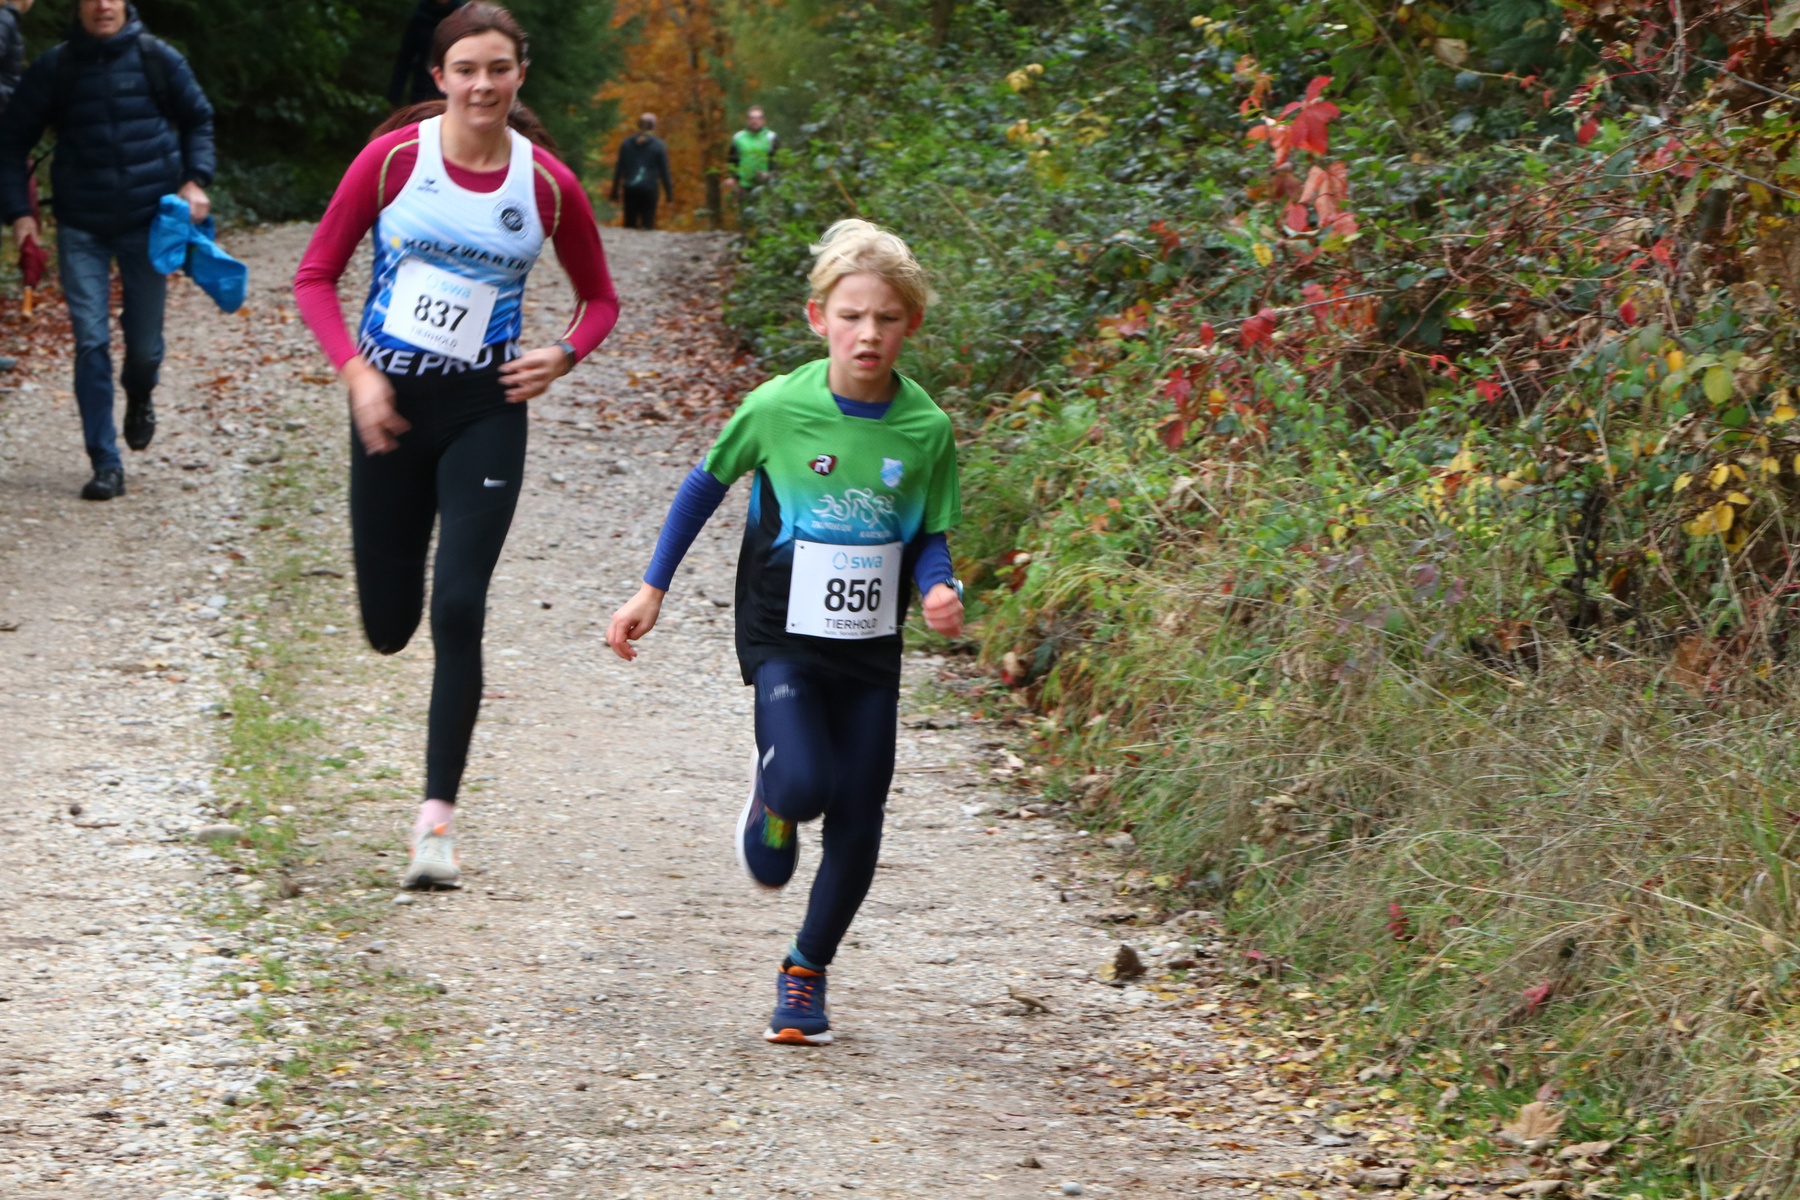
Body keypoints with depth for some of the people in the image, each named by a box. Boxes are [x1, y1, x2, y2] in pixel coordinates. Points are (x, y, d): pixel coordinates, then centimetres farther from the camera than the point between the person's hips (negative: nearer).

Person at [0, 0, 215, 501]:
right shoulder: (54, 68, -3)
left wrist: (195, 180, -3)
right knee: (90, 342, -7)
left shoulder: (158, 59, -3)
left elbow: (198, 120, 12)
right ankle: (106, 465, -3)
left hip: (148, 221, 0)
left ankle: (140, 396, 44)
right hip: (81, 228, 0)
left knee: (144, 343, 8)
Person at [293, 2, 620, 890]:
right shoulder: (393, 159, -6)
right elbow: (315, 277, 0)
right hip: (392, 406, 1)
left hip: (485, 413, -1)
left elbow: (600, 298, 12)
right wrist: (355, 371, -13)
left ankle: (437, 816, -8)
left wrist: (563, 357, -8)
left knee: (459, 614, -14)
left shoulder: (548, 185, -3)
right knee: (388, 628, 9)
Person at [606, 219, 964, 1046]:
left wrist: (940, 591, -16)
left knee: (858, 826, 3)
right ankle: (771, 799, 13)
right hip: (783, 638, -3)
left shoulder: (925, 429, -6)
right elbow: (706, 486, 4)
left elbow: (929, 538, 6)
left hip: (872, 649, 3)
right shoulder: (779, 408, -11)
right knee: (805, 784, -25)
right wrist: (652, 589, 5)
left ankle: (807, 971, 26)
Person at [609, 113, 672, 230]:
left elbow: (619, 169, 7)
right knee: (648, 223, -1)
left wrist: (615, 193, 12)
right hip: (648, 190, -3)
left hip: (630, 189, 3)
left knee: (630, 223, 9)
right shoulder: (658, 146, -2)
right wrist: (669, 193, 8)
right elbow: (664, 171, -1)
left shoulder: (626, 144, 6)